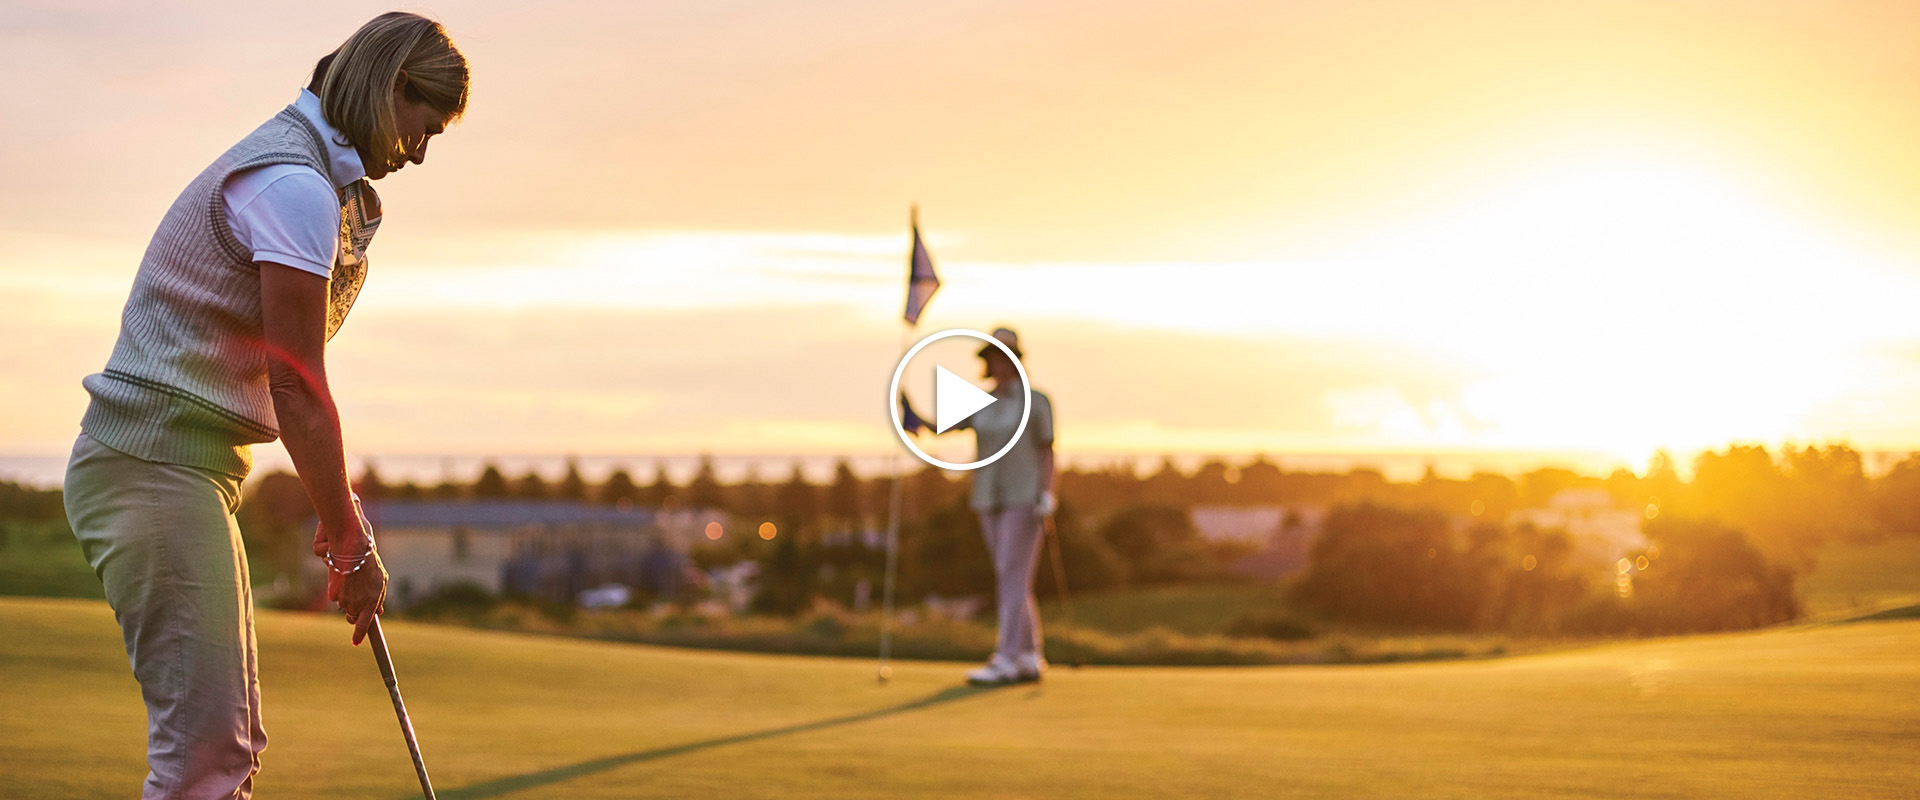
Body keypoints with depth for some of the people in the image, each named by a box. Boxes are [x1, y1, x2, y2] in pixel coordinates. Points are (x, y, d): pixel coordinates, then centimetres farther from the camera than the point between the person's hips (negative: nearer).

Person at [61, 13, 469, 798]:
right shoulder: (297, 187, -15)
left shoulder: (303, 169, 18)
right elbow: (297, 391, -15)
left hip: (184, 467, 11)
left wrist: (339, 506, 16)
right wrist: (351, 541, -7)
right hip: (157, 461, -11)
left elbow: (289, 378, 21)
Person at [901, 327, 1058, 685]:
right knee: (1013, 582, 8)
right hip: (989, 500, 6)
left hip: (1023, 499, -6)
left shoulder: (1035, 401, -4)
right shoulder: (978, 404, 10)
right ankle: (1030, 660, 14)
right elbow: (943, 427, -4)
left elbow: (1047, 452, -5)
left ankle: (1005, 662, -16)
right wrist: (918, 422, -25)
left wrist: (1047, 495, -17)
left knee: (1012, 577, -13)